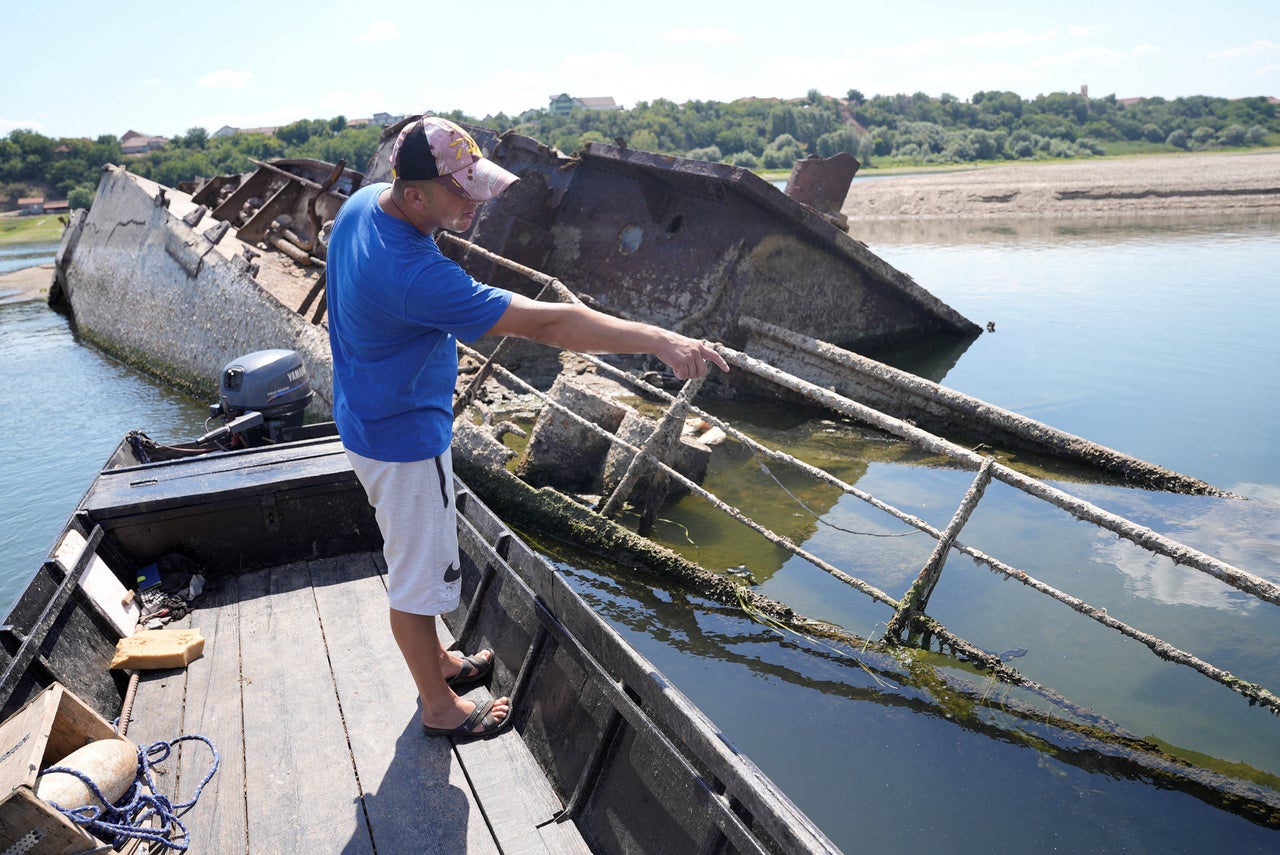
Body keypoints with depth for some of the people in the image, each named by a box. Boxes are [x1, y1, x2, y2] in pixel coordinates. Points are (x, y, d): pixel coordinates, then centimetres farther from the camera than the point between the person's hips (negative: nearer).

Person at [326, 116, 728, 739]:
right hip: (403, 438, -10)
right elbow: (544, 323, -38)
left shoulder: (362, 202, -5)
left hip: (371, 415, 10)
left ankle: (434, 661, 47)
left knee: (411, 554, 25)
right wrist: (657, 341, -36)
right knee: (418, 575, 8)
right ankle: (440, 708, 30)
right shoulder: (414, 276, -36)